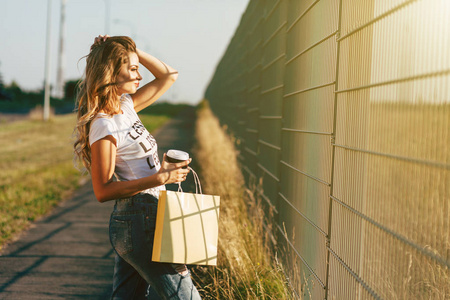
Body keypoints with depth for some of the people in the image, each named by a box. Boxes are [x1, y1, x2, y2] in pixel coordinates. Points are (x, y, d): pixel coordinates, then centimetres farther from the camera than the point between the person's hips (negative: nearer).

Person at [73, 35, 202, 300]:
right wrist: (159, 178, -23)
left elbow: (169, 75, 20)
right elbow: (103, 191, -18)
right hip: (140, 222, -9)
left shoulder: (126, 106, 10)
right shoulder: (103, 126, -16)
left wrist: (131, 50, 7)